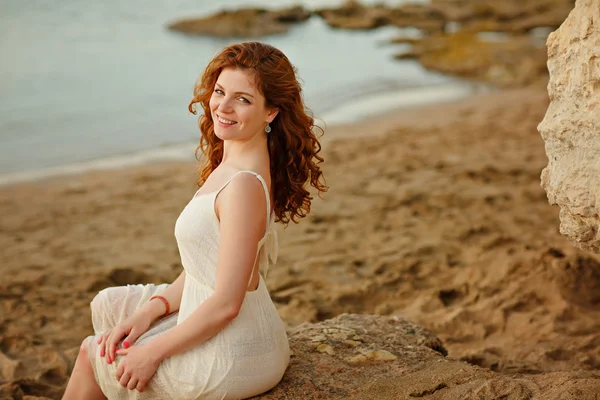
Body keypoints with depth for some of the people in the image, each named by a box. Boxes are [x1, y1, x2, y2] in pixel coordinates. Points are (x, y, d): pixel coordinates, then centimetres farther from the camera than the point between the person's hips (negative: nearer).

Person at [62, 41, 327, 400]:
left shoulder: (244, 185, -27)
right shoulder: (230, 165, 3)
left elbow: (226, 303, -26)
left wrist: (153, 351, -15)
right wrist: (150, 311, 1)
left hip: (231, 359, -9)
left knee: (93, 355, 14)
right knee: (108, 305, 25)